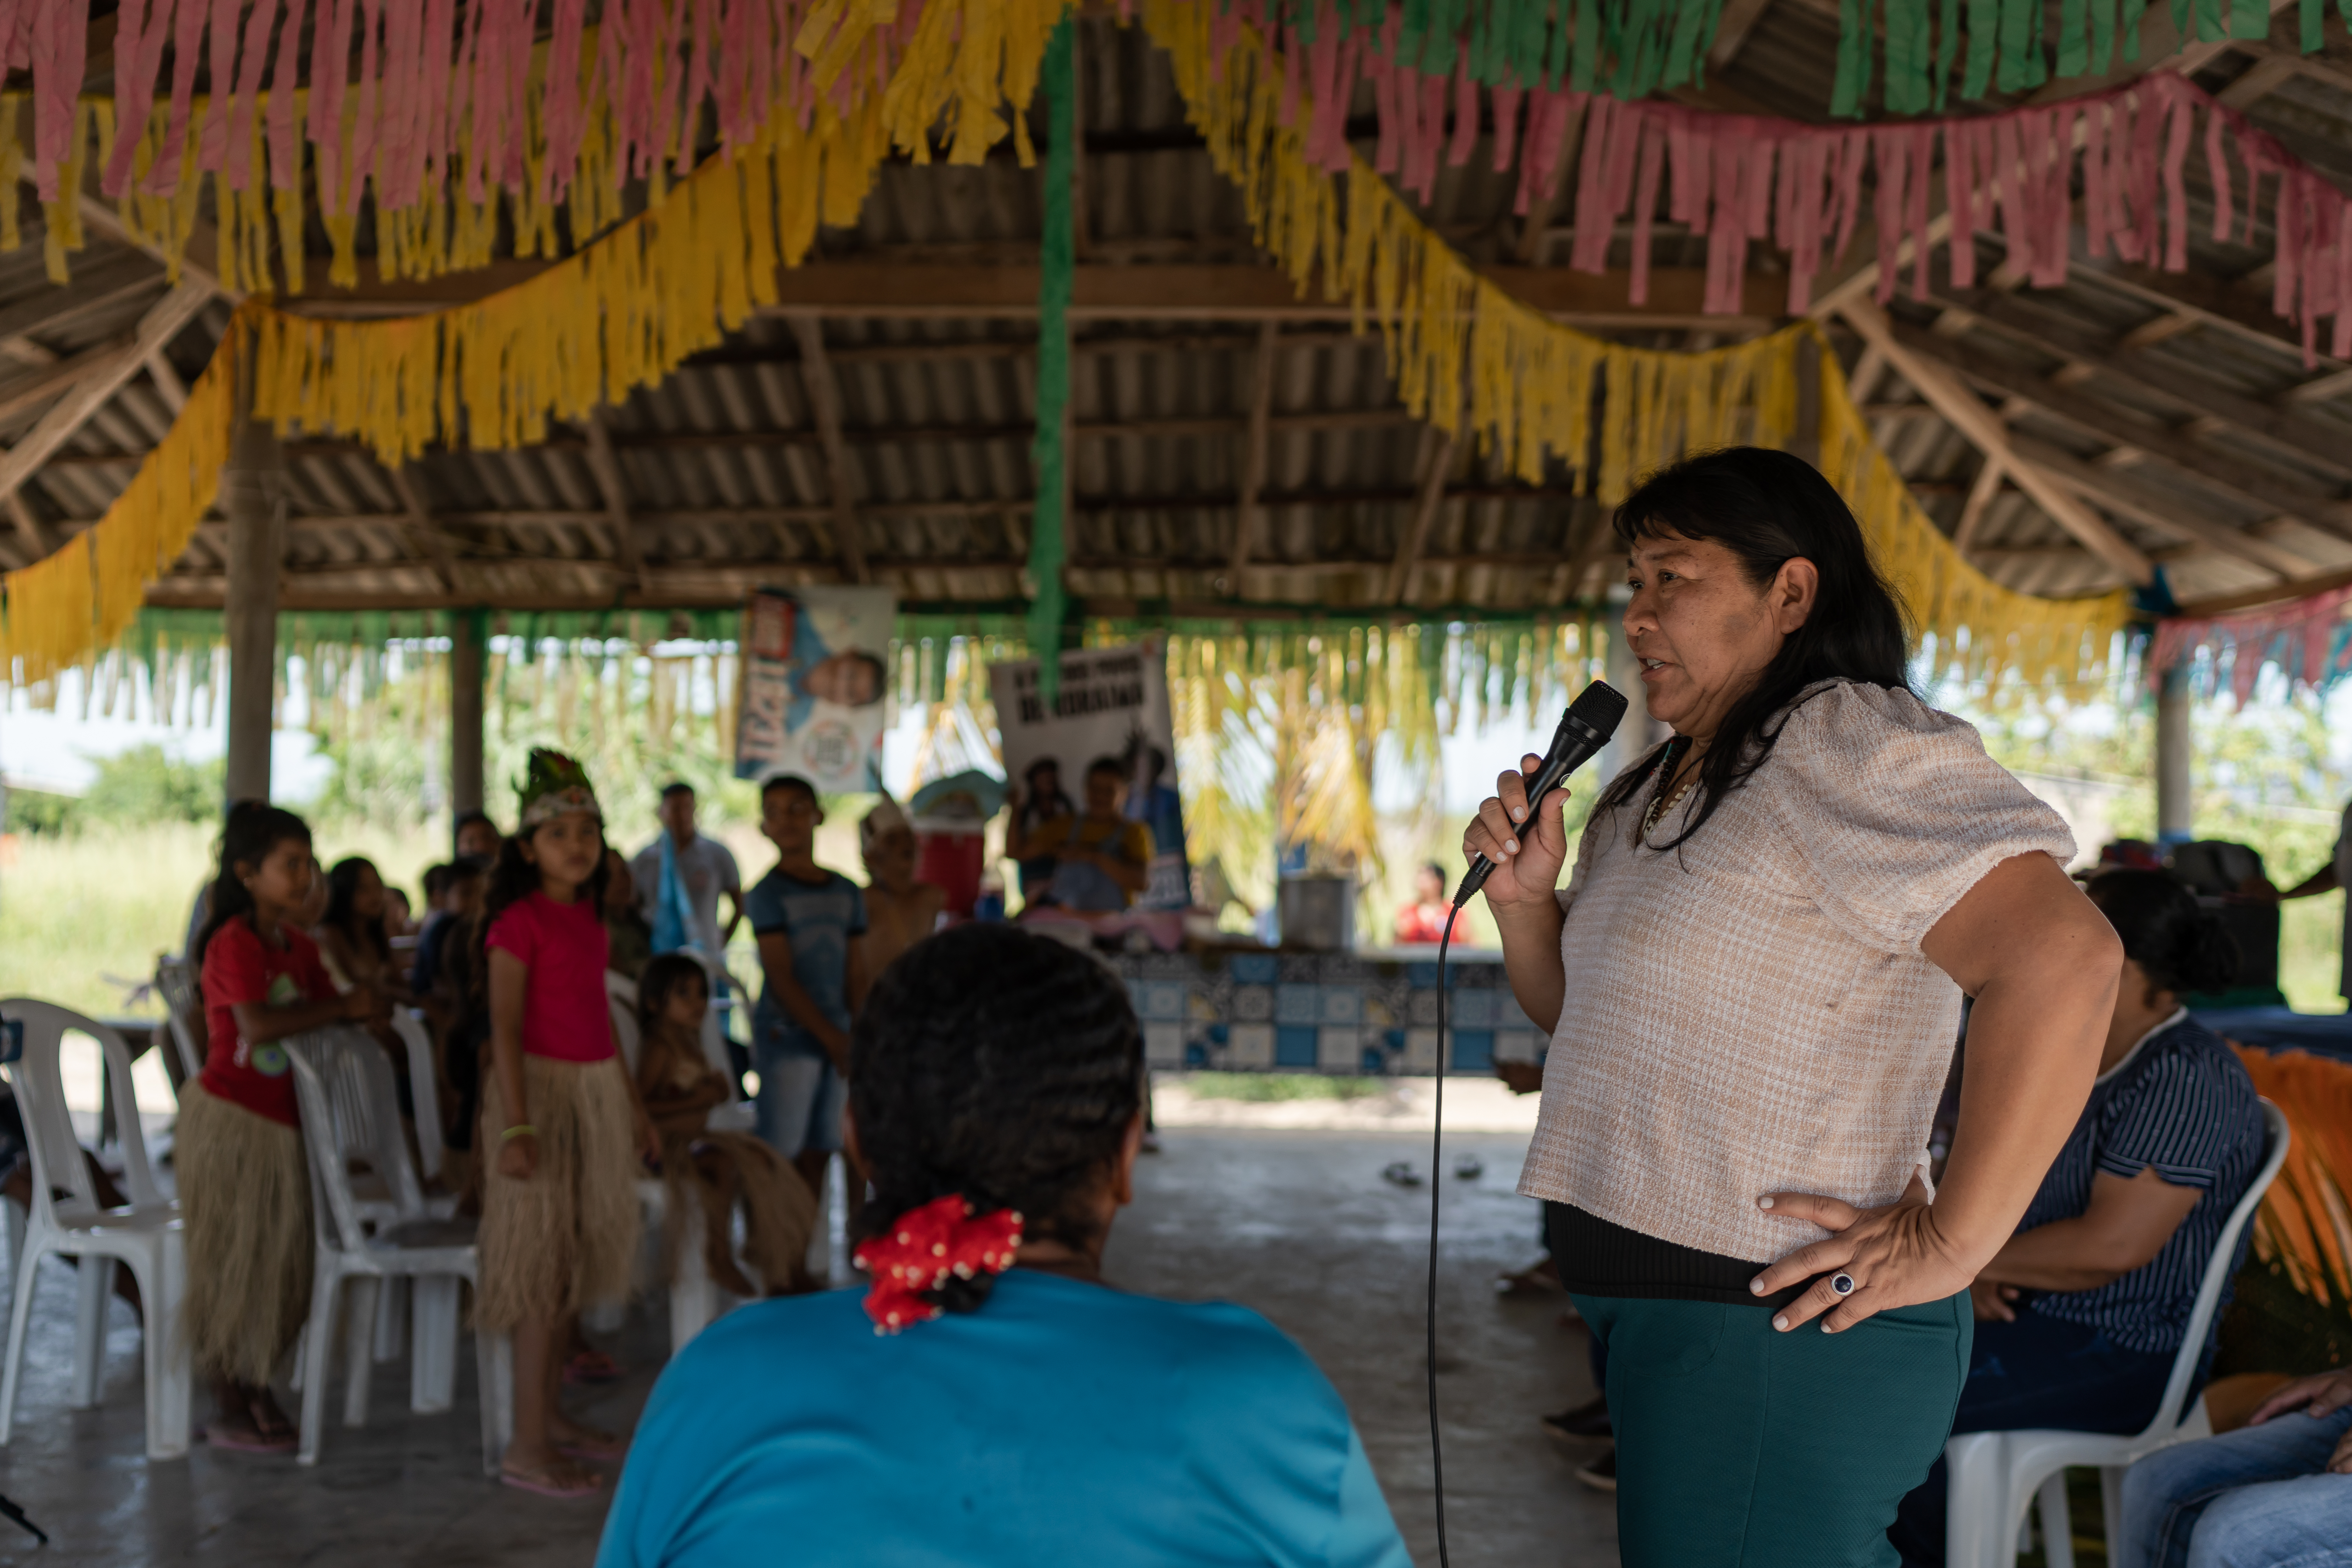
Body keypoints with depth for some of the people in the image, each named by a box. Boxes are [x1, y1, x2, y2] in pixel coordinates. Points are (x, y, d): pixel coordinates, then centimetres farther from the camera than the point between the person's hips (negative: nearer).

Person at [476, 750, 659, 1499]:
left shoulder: (588, 917, 11)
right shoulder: (520, 922, -12)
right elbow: (504, 1028, -17)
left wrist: (635, 1107, 20)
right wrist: (516, 1125, -25)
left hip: (596, 1090, 8)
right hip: (542, 1087, -8)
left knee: (577, 1260, 13)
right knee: (543, 1260, -6)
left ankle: (551, 1414, 24)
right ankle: (527, 1446, -2)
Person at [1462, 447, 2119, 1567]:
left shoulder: (1848, 747, -16)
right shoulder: (1654, 792, 15)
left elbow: (2065, 958, -28)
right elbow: (1574, 1007, 22)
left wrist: (1952, 1242, -24)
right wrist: (1523, 895, 1)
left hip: (1776, 1331, -9)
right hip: (1651, 1307, 9)